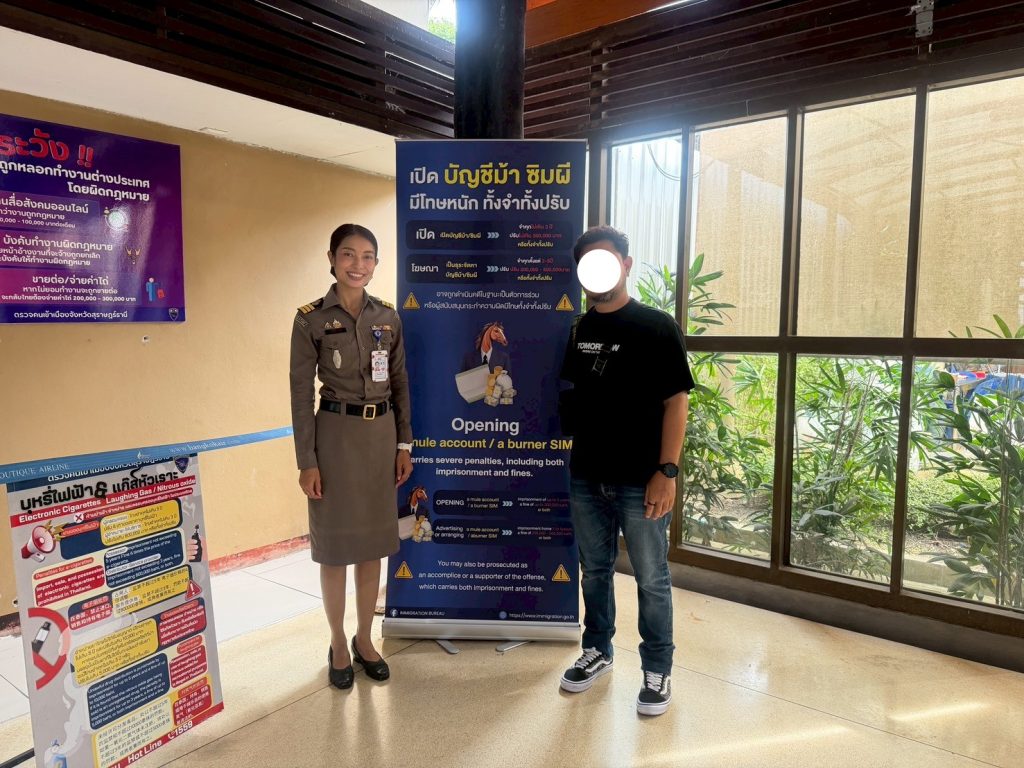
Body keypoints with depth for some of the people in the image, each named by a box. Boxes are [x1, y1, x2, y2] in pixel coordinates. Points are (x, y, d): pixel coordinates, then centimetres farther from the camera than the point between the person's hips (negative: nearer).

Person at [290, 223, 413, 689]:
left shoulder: (388, 317, 5)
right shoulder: (311, 319, -6)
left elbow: (400, 384, 9)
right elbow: (301, 392, -7)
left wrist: (404, 444, 6)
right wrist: (306, 461, -10)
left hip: (381, 434, 4)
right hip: (335, 435, -4)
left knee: (374, 541, 12)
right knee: (335, 544, 7)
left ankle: (364, 639, 30)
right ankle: (338, 645, 26)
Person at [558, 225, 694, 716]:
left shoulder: (656, 327, -7)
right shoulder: (580, 330, 8)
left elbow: (675, 401, -10)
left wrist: (667, 471, -16)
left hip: (640, 480, -5)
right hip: (586, 477, 5)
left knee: (651, 580, 8)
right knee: (595, 571, 18)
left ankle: (658, 671, 25)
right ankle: (597, 652, 36)